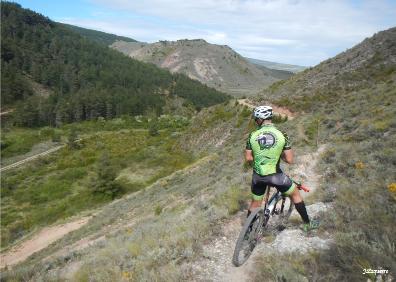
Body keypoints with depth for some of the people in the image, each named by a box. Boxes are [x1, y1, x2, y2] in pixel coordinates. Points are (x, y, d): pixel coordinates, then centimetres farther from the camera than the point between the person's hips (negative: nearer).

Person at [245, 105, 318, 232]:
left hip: (258, 176, 2)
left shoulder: (253, 135, -6)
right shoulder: (282, 135, -9)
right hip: (275, 175, -2)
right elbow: (289, 160, -8)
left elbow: (248, 158, -2)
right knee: (295, 193, 23)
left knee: (255, 203, 22)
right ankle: (307, 224, 33)